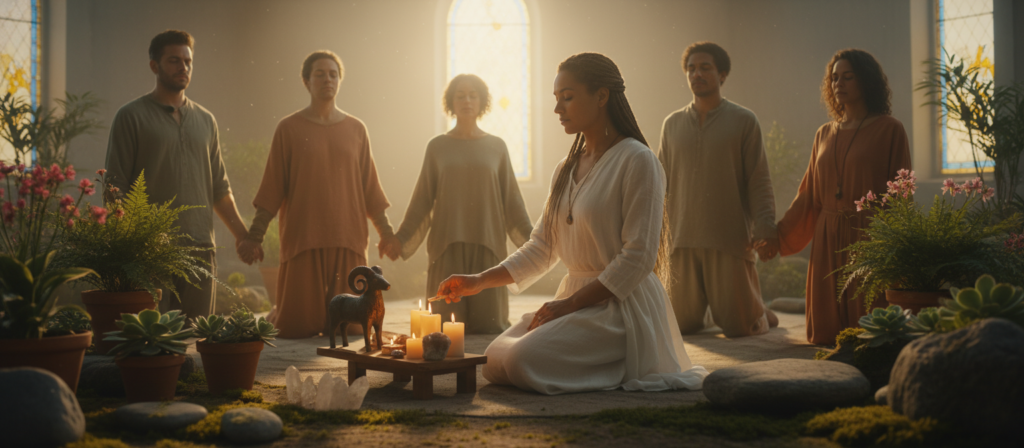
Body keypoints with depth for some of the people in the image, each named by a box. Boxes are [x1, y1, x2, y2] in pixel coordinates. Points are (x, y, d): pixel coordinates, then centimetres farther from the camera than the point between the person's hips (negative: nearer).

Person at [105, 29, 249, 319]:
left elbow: (219, 188, 18)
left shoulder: (206, 120, 15)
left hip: (200, 247, 4)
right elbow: (116, 187, -2)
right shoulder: (131, 116, 1)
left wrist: (241, 234, 12)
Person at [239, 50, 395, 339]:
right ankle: (273, 317, 30)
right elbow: (272, 189, 2)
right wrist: (254, 236, -2)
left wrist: (385, 233, 9)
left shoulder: (356, 129, 11)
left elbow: (370, 188, 13)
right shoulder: (289, 128, 3)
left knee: (350, 327, 4)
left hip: (348, 240, 3)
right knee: (296, 326, 0)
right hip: (302, 240, -2)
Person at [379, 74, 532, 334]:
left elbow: (512, 201, 9)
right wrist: (401, 239, 2)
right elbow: (422, 200, 9)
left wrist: (531, 237, 1)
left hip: (488, 246, 0)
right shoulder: (437, 147, 9)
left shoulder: (496, 147, 10)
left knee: (489, 327, -3)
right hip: (447, 247, 0)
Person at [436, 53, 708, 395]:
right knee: (494, 361, -4)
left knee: (524, 361, -23)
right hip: (576, 299, 8)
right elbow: (541, 247, 14)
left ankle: (623, 370, 0)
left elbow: (638, 258, -16)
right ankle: (609, 365, 10)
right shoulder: (566, 169, 13)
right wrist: (480, 281, 3)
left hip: (622, 304, -8)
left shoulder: (638, 161, -11)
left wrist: (570, 303, -18)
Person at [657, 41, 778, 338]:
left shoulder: (744, 121, 3)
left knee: (737, 327, -2)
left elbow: (759, 181, -1)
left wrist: (764, 227, -13)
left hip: (730, 241, -3)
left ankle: (760, 313, 31)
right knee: (680, 325, 6)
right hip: (682, 241, 3)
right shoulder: (672, 124, 13)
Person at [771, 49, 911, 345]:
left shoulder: (889, 129, 0)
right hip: (828, 241, 5)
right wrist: (778, 235, 6)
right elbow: (808, 195, 13)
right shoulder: (824, 134, 14)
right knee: (826, 331, 7)